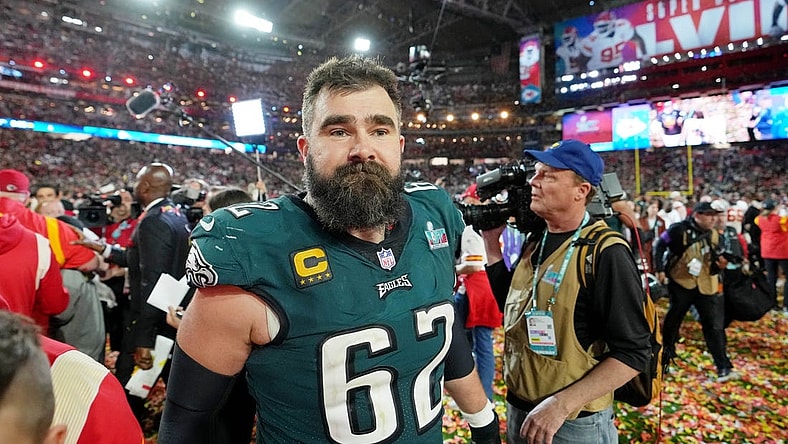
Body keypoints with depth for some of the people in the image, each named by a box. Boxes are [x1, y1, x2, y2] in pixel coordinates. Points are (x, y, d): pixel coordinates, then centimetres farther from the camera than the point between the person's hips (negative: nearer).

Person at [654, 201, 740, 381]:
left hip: (706, 286, 4)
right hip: (680, 284, -3)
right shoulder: (679, 230, -11)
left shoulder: (714, 236, 5)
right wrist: (659, 269, -13)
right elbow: (660, 245, -7)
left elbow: (714, 265, 12)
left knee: (714, 326, 0)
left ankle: (723, 368, 6)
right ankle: (664, 358, 28)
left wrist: (720, 266, -10)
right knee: (672, 321, 9)